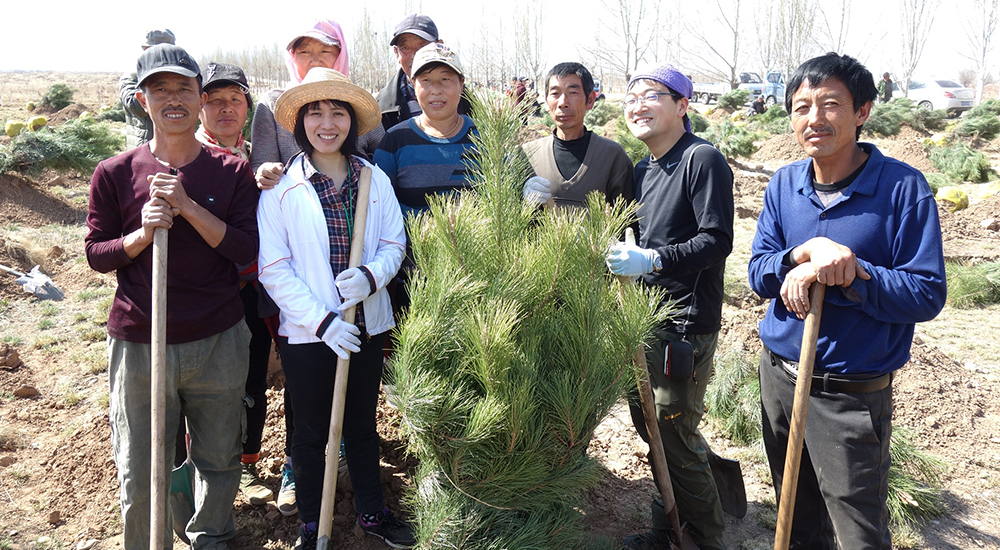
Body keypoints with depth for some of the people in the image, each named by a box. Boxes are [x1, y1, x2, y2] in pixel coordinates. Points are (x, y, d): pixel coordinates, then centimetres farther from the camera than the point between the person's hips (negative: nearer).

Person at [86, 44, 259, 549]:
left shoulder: (232, 172, 0)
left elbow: (247, 250, -8)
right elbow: (97, 254, 4)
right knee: (139, 475, 9)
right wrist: (142, 233, -16)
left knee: (219, 461, 15)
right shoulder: (114, 174, -1)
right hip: (138, 343, 0)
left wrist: (188, 206, -18)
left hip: (219, 342, 1)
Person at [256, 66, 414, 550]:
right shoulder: (281, 187, -8)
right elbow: (273, 269, -10)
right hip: (306, 331, -2)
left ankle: (371, 511, 38)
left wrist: (370, 275, -19)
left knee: (363, 424, 19)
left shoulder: (374, 179, 1)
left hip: (368, 325, 3)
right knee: (311, 432, 13)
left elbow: (394, 243, 3)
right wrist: (322, 321, -18)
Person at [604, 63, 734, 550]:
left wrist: (652, 259, -29)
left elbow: (717, 241, -19)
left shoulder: (703, 160, -12)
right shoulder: (643, 170, 14)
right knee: (649, 428, 17)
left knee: (676, 441, -2)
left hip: (686, 325, -9)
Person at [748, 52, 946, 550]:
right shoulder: (784, 183, 2)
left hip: (851, 395, -4)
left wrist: (847, 274, -27)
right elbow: (759, 274, -1)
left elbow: (927, 294, -15)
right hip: (779, 376, 5)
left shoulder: (902, 187, -13)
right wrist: (806, 252, -20)